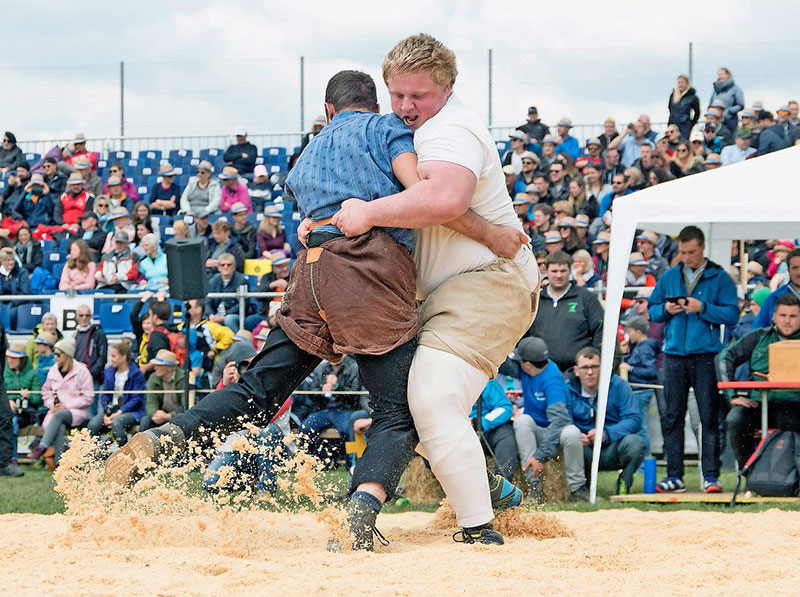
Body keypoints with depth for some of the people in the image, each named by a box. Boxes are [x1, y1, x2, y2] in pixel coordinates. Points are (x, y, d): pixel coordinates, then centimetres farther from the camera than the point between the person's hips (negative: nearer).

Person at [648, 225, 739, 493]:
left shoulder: (719, 278, 3)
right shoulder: (669, 277, 14)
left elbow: (732, 314, -4)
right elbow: (652, 309, 18)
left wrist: (702, 308, -15)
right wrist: (665, 310, -3)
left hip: (705, 355, -3)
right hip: (674, 354, 4)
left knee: (709, 417, -5)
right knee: (672, 417, 3)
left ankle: (711, 476, -3)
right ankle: (674, 476, 8)